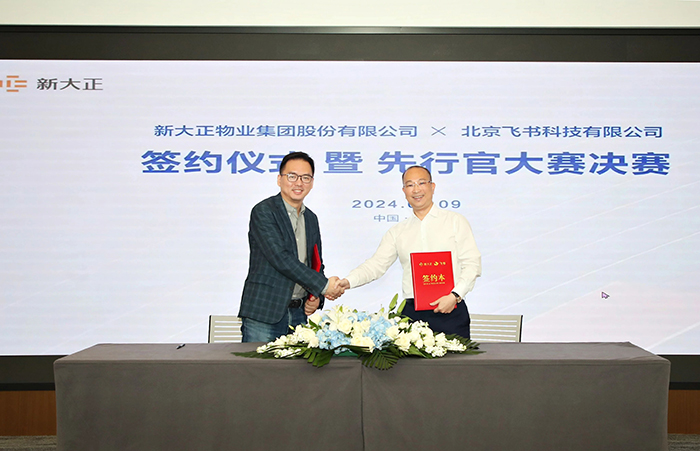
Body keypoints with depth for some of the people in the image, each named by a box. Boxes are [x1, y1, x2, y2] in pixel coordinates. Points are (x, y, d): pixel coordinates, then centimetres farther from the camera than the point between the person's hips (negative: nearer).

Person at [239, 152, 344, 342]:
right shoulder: (263, 211, -7)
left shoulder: (311, 219, 16)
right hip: (264, 314, -6)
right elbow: (280, 258, -17)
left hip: (299, 315, 6)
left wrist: (316, 297, 3)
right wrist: (323, 285, -14)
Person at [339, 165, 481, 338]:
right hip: (412, 313, 2)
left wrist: (455, 295, -13)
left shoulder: (456, 221, 7)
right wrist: (347, 282, -8)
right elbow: (376, 265, 10)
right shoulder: (397, 232, 15)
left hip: (450, 312, -2)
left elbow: (472, 264, 1)